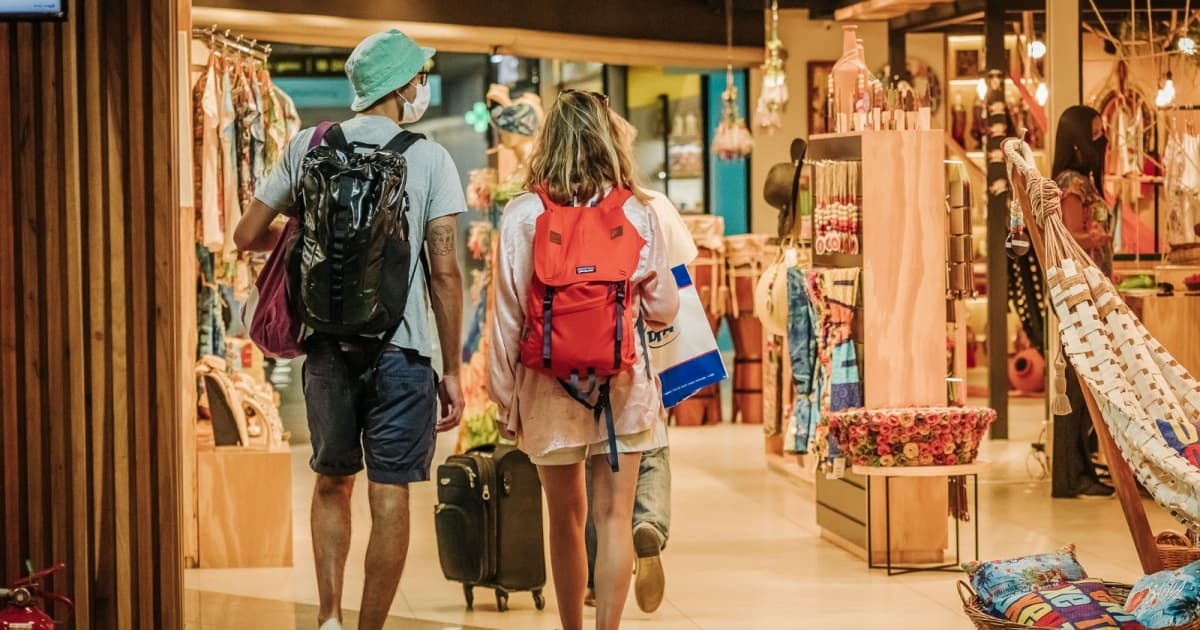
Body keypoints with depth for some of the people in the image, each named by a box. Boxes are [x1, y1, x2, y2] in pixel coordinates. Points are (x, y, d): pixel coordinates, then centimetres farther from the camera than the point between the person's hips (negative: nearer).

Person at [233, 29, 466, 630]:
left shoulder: (309, 146, 3)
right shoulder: (428, 158, -4)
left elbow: (248, 235, 7)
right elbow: (445, 272, -7)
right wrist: (451, 371, -1)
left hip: (327, 347, 3)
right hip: (399, 352, -3)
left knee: (332, 481, 19)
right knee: (390, 496, 3)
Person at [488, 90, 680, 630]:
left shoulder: (522, 215, -7)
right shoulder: (637, 214, -5)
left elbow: (507, 315, -5)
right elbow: (662, 307, 2)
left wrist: (505, 397, 4)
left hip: (548, 384, 1)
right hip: (621, 383, 0)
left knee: (566, 518, 14)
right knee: (613, 516, 3)